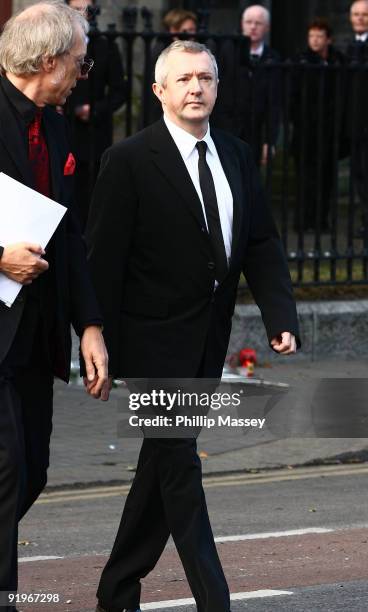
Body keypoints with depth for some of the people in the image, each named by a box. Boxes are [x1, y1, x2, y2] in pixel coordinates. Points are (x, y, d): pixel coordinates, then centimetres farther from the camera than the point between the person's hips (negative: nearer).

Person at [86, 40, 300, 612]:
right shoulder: (129, 161, -11)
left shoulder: (235, 156, 8)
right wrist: (105, 350, -13)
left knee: (161, 467, 14)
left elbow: (262, 244, 8)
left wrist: (281, 317, -6)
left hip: (208, 342, 6)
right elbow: (103, 260, -10)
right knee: (180, 468, -7)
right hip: (155, 340, -6)